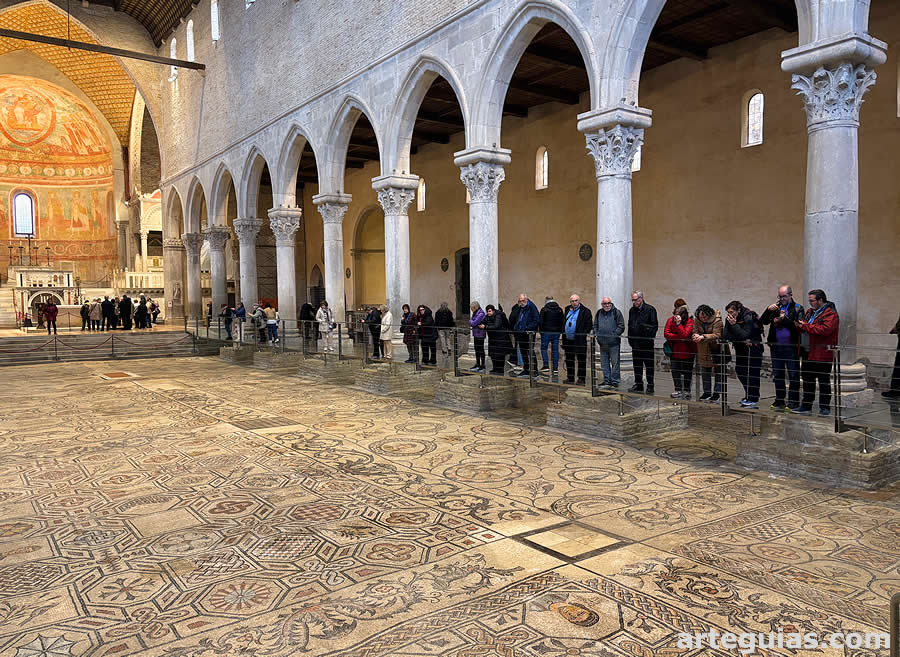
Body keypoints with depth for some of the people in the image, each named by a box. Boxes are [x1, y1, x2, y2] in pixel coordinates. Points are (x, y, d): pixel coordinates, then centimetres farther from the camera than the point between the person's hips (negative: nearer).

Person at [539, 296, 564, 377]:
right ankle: (555, 368, 4)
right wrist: (560, 331, 13)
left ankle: (546, 365, -3)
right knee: (555, 350, 6)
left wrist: (541, 331, 4)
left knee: (543, 348, 9)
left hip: (546, 332, -4)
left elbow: (541, 321, -7)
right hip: (557, 332, 4)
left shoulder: (544, 309, -6)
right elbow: (563, 321, 8)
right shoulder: (559, 310, 8)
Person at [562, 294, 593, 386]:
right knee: (569, 360, 13)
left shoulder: (585, 311, -6)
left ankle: (581, 379, 5)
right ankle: (570, 378, 23)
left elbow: (589, 325, -9)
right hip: (568, 340, 6)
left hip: (579, 340, -6)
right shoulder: (567, 310, 14)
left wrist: (583, 335, -17)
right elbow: (564, 323, 21)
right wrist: (563, 335, 13)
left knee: (581, 360, 0)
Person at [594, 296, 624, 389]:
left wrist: (614, 334, -15)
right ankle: (607, 382, 19)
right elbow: (595, 326, 20)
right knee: (604, 364, 10)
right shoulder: (599, 313, 13)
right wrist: (596, 335, 4)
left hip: (614, 343, -5)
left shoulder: (616, 312, -2)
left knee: (615, 363, -1)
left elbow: (621, 326, -4)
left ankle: (614, 382, 5)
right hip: (602, 343, 5)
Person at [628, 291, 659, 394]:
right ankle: (638, 385, 20)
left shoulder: (650, 309, -6)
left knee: (649, 365, 0)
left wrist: (649, 337, -15)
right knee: (637, 365, 11)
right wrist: (630, 339, 12)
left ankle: (650, 386, 6)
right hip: (635, 343, 6)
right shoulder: (631, 310, 13)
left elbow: (655, 326, -8)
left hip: (647, 343, -6)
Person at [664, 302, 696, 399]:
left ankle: (687, 391, 21)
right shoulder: (670, 320, -4)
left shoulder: (689, 322, -15)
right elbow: (666, 333, -12)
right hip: (675, 351, 4)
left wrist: (678, 323, -32)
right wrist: (679, 337, -18)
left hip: (687, 351, -3)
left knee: (686, 372, 7)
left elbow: (685, 335, -28)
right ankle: (678, 390, 18)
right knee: (675, 371, 6)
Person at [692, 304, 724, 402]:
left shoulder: (717, 319, -21)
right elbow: (695, 331, -5)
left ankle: (716, 393, 9)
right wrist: (696, 336, -30)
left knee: (718, 372, 3)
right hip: (703, 349, 5)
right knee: (705, 372, 12)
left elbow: (716, 335, -27)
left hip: (716, 347, -5)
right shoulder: (696, 320, -5)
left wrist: (703, 337, -40)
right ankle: (707, 392, 23)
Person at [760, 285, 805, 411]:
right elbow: (763, 322, 4)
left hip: (791, 347, -4)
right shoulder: (776, 307, 13)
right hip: (776, 347, 4)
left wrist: (785, 319, -16)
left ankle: (793, 401, 7)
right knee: (777, 375, 11)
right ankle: (779, 400, 20)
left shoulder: (797, 309, 1)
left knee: (793, 375, 0)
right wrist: (768, 310, -9)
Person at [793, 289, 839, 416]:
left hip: (822, 354, -8)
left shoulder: (831, 314, -11)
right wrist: (799, 325, -3)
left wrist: (806, 326, -19)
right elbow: (804, 328, 21)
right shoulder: (810, 312, 15)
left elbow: (825, 329, -26)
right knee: (807, 380, 13)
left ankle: (825, 407, 12)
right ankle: (806, 406, 22)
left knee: (824, 382, 3)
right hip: (808, 353, 8)